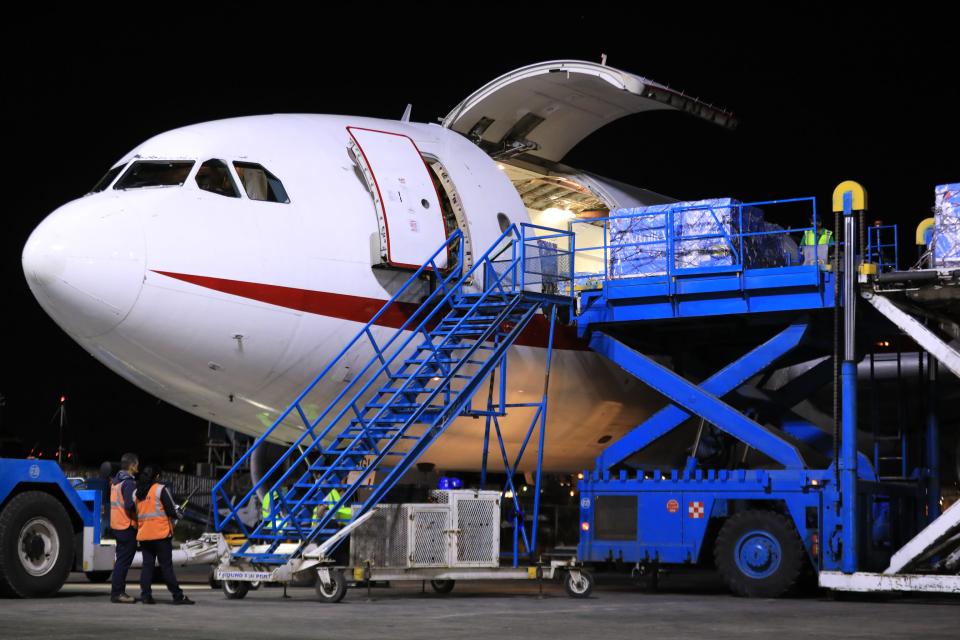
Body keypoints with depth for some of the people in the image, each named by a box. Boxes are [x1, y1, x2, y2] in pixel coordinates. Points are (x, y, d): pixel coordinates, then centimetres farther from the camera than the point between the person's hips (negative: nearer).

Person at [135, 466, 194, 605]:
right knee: (166, 566, -3)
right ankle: (178, 596, 0)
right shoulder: (160, 490, -7)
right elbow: (171, 511, -10)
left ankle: (145, 594, 2)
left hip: (143, 534, 5)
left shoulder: (138, 493, 11)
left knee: (147, 564, 8)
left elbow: (135, 512, 17)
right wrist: (178, 513, 12)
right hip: (160, 534, -5)